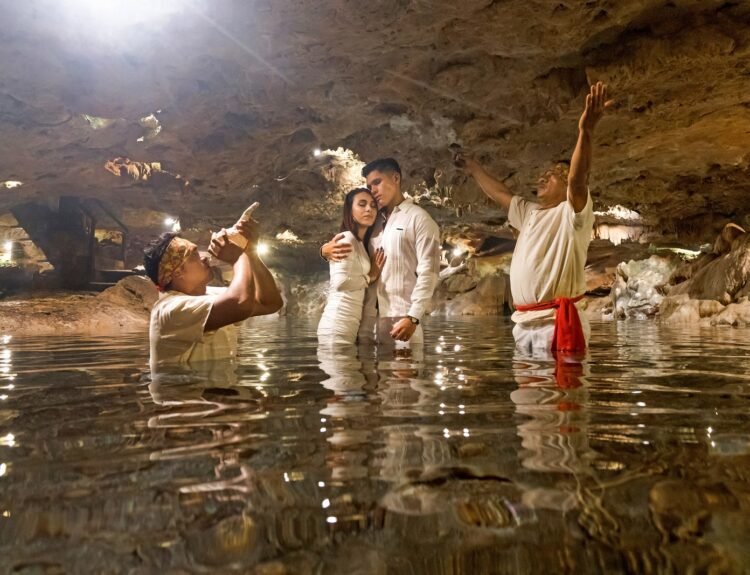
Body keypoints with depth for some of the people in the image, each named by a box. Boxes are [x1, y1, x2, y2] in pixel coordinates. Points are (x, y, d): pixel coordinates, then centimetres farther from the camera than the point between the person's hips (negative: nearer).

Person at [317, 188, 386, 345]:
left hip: (350, 324, 9)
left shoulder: (360, 244, 22)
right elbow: (341, 281, -20)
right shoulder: (347, 238, -7)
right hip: (338, 324, -9)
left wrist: (373, 274, 6)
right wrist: (370, 277, -6)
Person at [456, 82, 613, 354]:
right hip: (523, 322, 8)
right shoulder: (529, 212, 22)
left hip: (556, 322, -8)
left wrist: (586, 132, -36)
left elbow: (577, 180, -23)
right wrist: (472, 167, 42)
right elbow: (500, 193, 35)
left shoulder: (571, 213, -3)